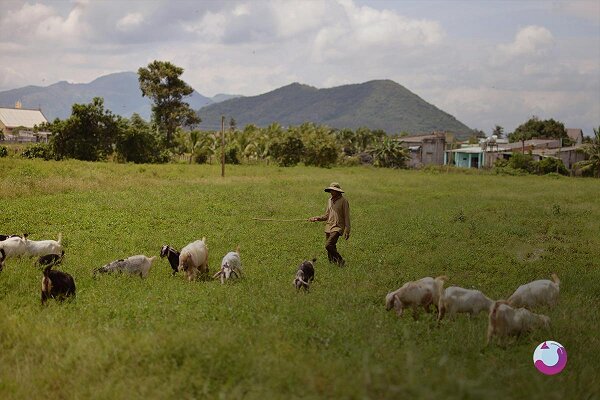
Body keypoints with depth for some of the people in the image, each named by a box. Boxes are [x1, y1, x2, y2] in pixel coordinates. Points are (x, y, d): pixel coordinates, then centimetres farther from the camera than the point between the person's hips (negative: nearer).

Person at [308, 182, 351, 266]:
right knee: (331, 247, 5)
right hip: (329, 226, 7)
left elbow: (347, 217, -6)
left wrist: (347, 231, -10)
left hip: (338, 227, -7)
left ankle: (340, 261, -9)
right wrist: (317, 218, 6)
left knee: (328, 245, -21)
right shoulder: (329, 201, 14)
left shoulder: (343, 201, -6)